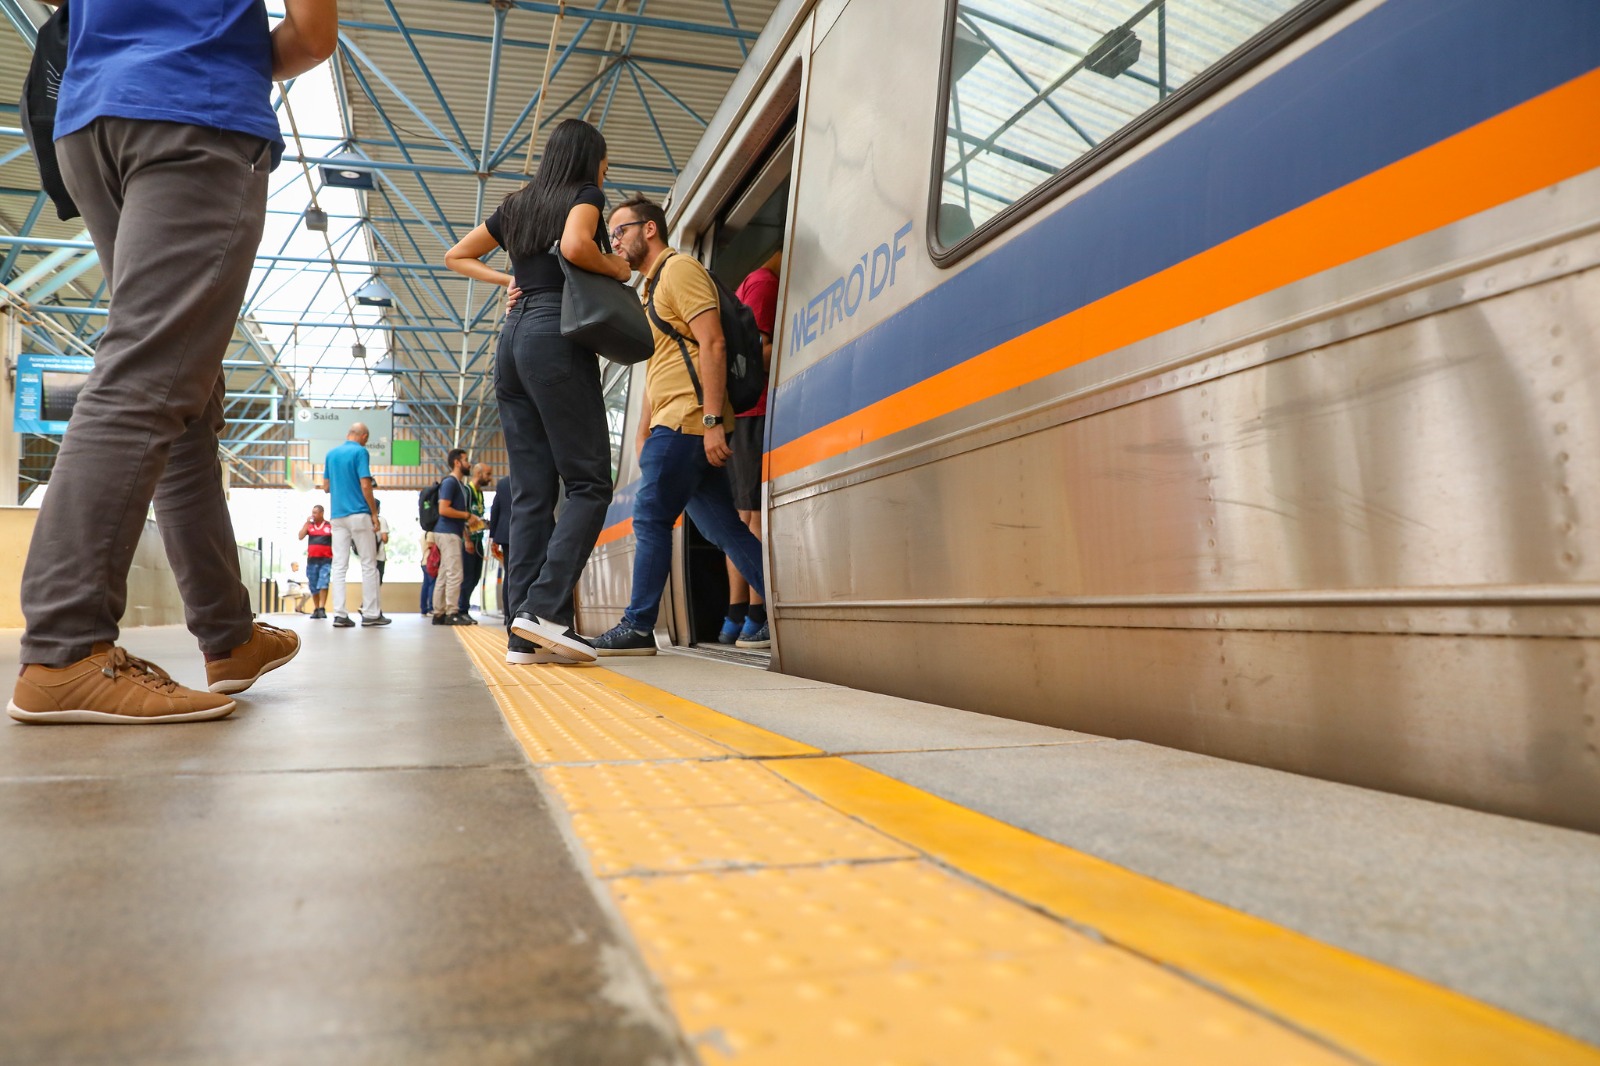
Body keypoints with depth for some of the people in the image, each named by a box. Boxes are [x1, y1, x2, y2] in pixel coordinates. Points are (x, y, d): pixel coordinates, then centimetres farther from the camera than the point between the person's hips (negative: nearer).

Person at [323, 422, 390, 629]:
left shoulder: (331, 454, 12)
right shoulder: (360, 452, -6)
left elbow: (326, 487, 16)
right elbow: (365, 485, -13)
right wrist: (374, 513, -6)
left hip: (337, 516, 6)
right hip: (359, 514, -6)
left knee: (339, 566, 4)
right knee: (369, 564, 2)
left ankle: (339, 614, -1)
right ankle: (370, 613, 3)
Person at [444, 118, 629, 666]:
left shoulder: (516, 204, 24)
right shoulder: (585, 194, 4)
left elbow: (457, 256, 29)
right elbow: (574, 246, -17)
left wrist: (507, 280, 20)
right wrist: (617, 268, -1)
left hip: (513, 338, 7)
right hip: (556, 336, -7)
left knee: (531, 493, 2)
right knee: (589, 485, -8)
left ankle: (524, 633, -3)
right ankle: (544, 608, -22)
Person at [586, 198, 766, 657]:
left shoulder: (678, 269, -3)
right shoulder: (652, 288, 27)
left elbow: (712, 344, -15)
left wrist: (712, 420, -22)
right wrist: (644, 432, 22)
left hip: (686, 420, -10)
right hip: (672, 425, 10)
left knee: (650, 519, -8)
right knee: (724, 528, 6)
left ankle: (637, 627, -3)